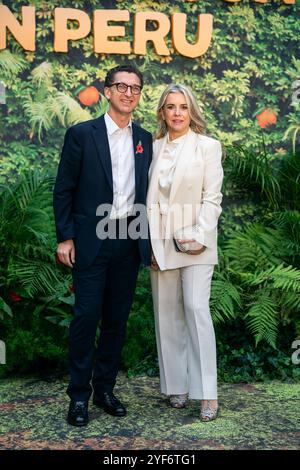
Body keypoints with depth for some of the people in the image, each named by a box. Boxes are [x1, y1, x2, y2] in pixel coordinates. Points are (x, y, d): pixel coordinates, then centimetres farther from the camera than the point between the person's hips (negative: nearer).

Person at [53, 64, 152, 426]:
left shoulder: (145, 139, 10)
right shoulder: (81, 134, -1)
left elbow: (146, 191, 12)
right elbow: (63, 189, -2)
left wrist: (149, 239, 8)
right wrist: (65, 238, -7)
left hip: (130, 242, 4)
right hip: (91, 242, -4)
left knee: (117, 318, 10)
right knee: (87, 316, -1)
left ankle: (105, 388, 24)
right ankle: (79, 395, 13)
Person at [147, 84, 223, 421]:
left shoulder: (207, 146, 1)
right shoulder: (154, 147, 11)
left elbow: (212, 198, -4)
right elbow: (148, 197, 9)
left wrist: (199, 236, -15)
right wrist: (149, 242, 1)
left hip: (195, 241, -4)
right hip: (160, 241, 4)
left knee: (196, 308, -12)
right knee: (167, 314, 6)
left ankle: (207, 393, -5)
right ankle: (176, 385, 18)